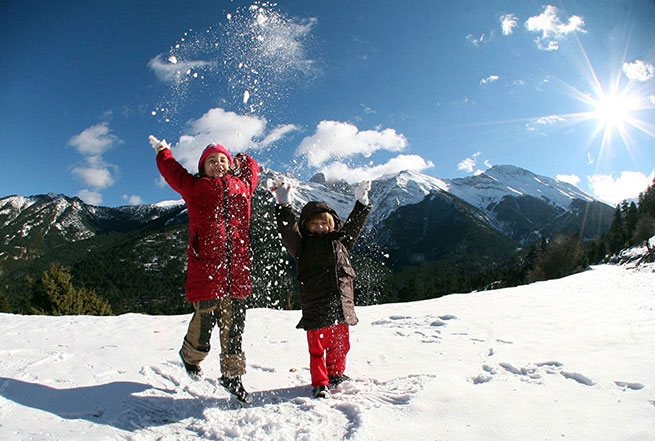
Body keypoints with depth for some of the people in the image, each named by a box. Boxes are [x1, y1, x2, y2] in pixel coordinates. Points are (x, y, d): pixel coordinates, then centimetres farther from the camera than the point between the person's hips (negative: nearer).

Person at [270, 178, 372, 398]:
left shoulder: (340, 240, 16)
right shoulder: (303, 245, 4)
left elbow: (354, 225, 26)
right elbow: (288, 231, -10)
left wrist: (362, 203, 26)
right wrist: (283, 205, -19)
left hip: (342, 304, 4)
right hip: (316, 306, -4)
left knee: (340, 343, 16)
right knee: (317, 346, 0)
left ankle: (335, 374, 37)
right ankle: (320, 383, 15)